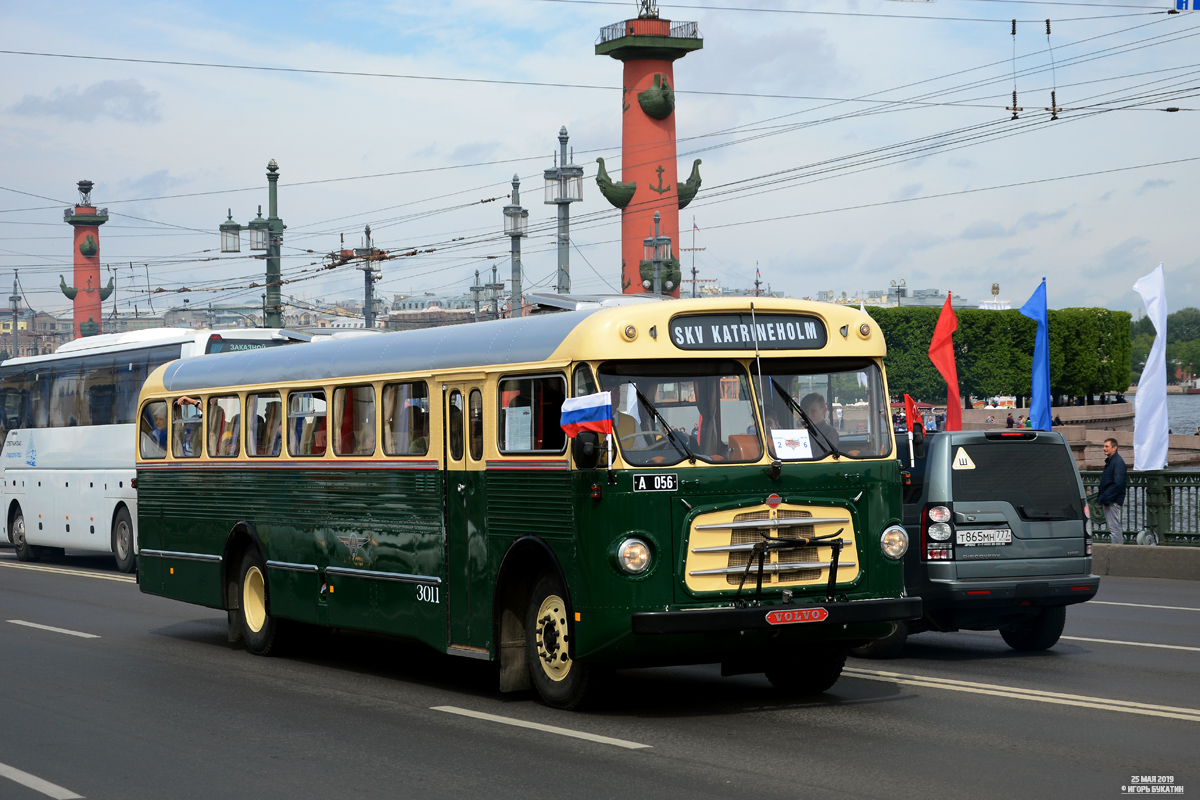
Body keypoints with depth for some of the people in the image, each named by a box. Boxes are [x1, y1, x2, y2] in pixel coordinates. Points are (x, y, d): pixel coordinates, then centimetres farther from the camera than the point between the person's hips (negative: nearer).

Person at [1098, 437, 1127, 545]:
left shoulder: (1118, 462, -14)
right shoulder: (1109, 461, 17)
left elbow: (1117, 484, -21)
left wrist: (1106, 499, -21)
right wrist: (1101, 498, 16)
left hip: (1113, 500, -10)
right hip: (1107, 500, 10)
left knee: (1114, 528, -8)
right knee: (1112, 527, 13)